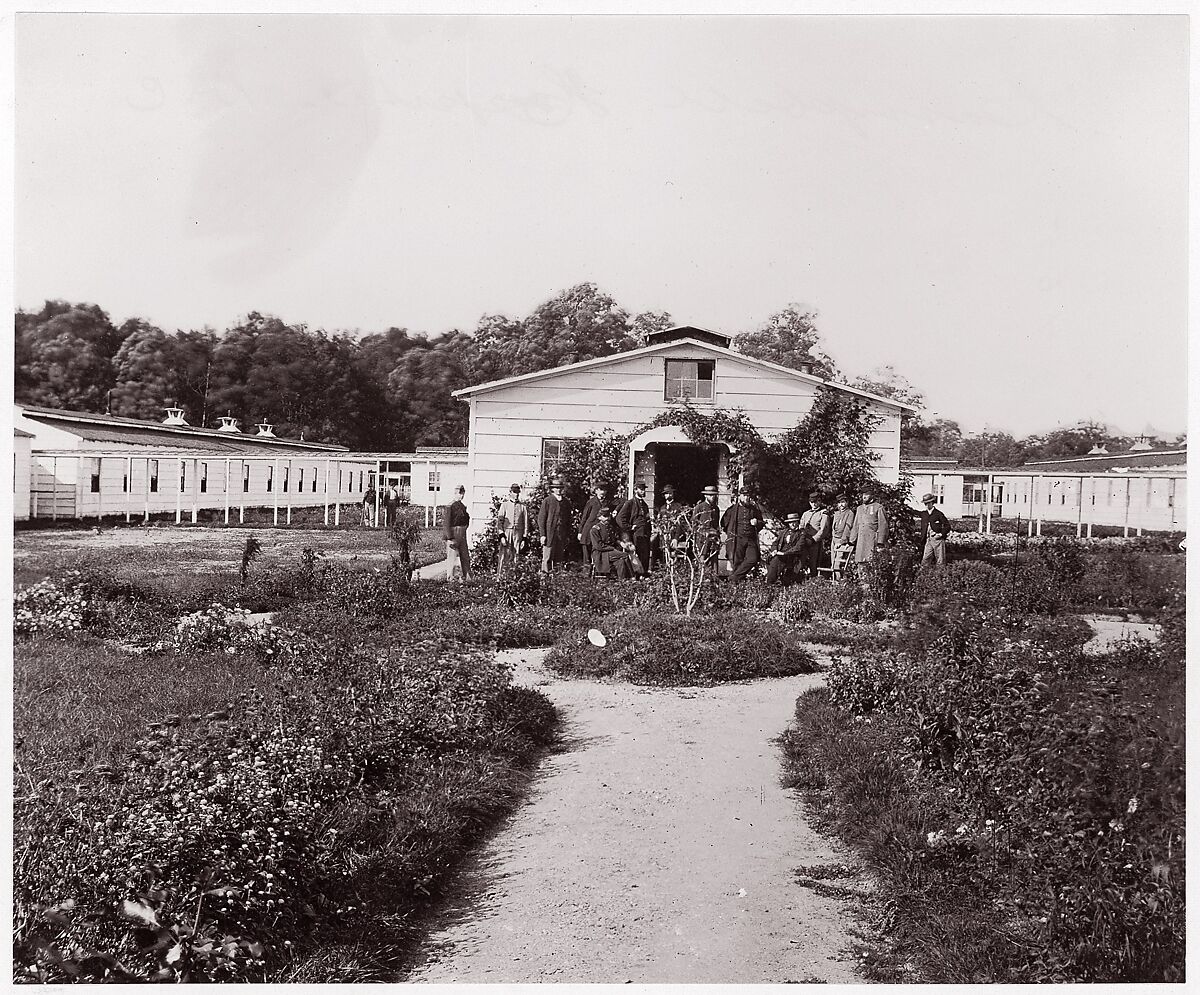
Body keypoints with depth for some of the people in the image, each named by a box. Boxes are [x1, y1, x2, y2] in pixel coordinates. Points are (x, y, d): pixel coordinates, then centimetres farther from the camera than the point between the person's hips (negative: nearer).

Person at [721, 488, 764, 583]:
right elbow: (724, 522, 14)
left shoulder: (754, 508, 11)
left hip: (751, 539, 3)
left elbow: (761, 524, 21)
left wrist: (756, 523, 0)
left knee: (753, 559, -13)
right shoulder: (733, 508, 2)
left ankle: (734, 577, -6)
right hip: (737, 539, -3)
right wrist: (729, 533, 15)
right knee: (737, 561, -3)